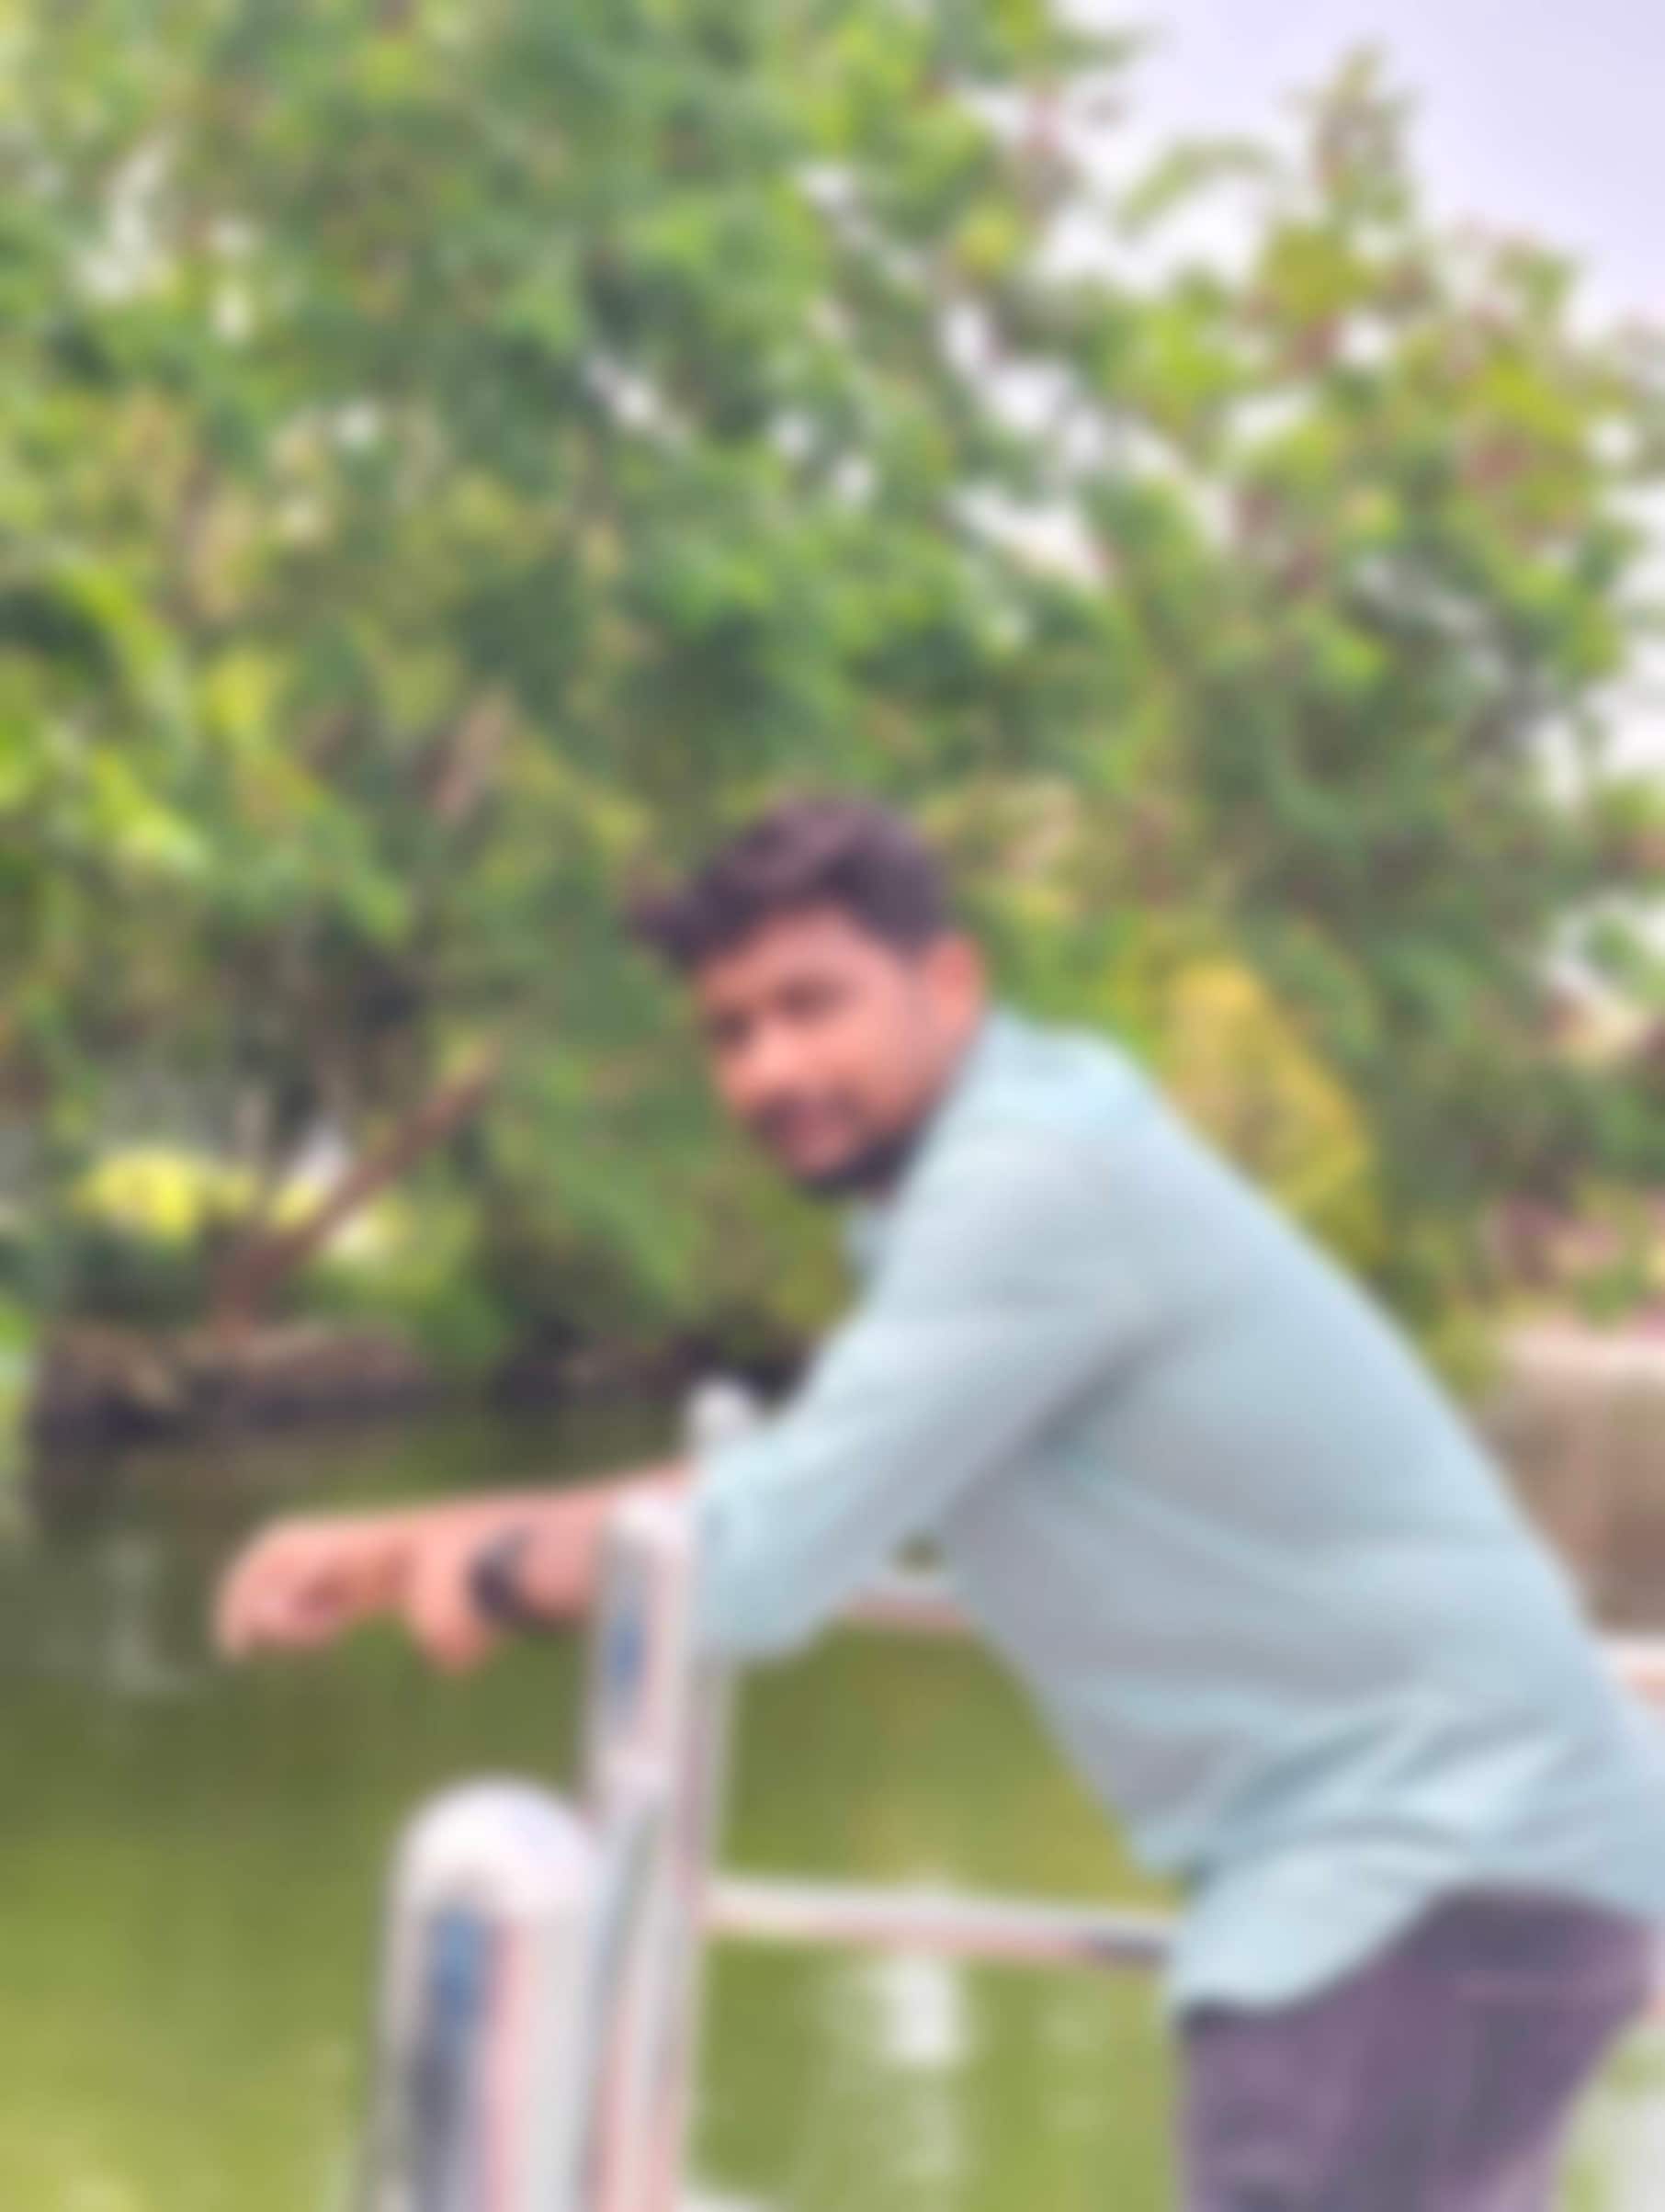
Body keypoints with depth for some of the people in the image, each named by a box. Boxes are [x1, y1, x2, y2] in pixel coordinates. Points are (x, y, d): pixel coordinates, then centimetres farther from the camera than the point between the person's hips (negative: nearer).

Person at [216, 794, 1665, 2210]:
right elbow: (784, 1498, 22)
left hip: (1445, 1861, -11)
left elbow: (752, 1573, -20)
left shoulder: (1039, 1179, -17)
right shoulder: (982, 1181, 15)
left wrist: (495, 1569, -1)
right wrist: (395, 1550, 14)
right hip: (1434, 1853, 11)